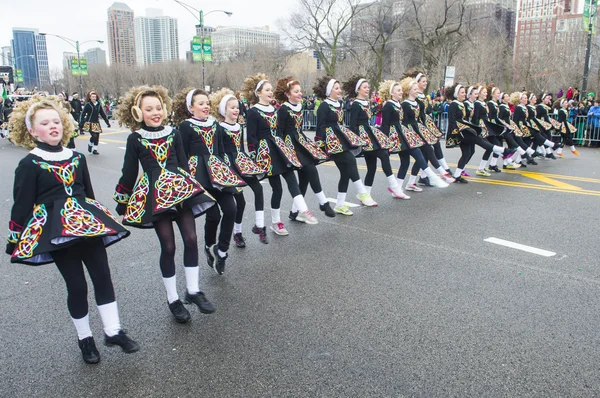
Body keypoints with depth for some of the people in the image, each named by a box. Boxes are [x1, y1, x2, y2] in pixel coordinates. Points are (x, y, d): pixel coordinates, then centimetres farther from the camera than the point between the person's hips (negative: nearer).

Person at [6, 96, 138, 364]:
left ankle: (113, 331, 16)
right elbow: (22, 205, -6)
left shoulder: (77, 157, 8)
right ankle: (85, 338, 22)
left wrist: (95, 219, 23)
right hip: (55, 229, -4)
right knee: (76, 284, 2)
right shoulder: (29, 164, -6)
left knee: (102, 275, 3)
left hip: (87, 224, 4)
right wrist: (14, 241, -4)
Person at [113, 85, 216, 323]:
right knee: (168, 246, 0)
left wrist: (189, 186, 17)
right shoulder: (135, 139, 0)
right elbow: (129, 173, 4)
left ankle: (193, 291, 14)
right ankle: (173, 299, 17)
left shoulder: (173, 133, 6)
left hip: (180, 188, 3)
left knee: (191, 238, -3)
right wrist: (121, 203, 8)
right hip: (154, 194, -3)